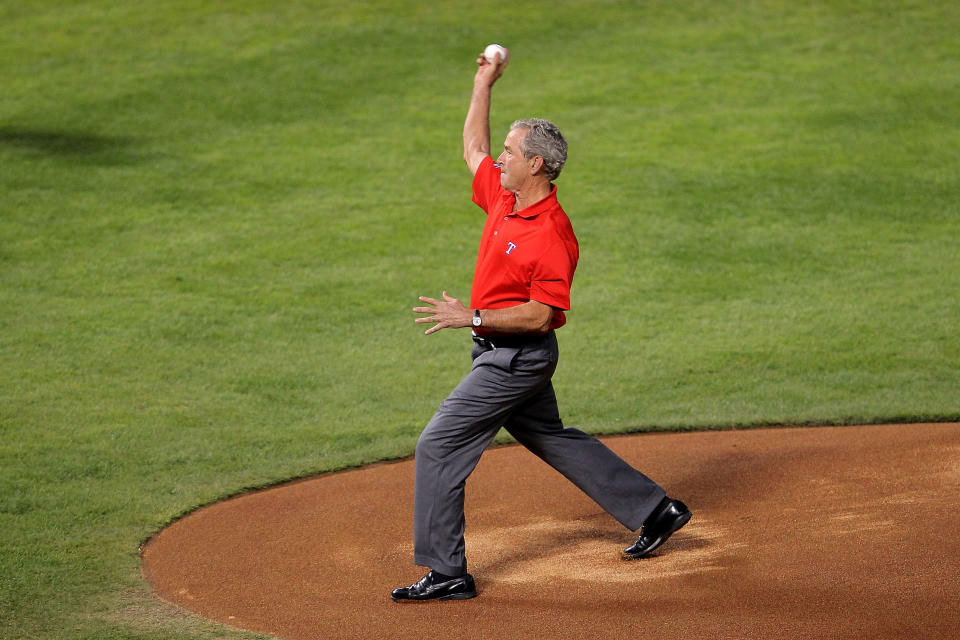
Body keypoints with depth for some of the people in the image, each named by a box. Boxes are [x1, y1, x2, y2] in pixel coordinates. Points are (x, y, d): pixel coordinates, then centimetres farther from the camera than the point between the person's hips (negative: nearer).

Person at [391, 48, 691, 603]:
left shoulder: (552, 235, -23)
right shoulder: (505, 198, 3)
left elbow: (541, 313, -25)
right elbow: (473, 150, 20)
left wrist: (473, 318, -25)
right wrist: (483, 85, 18)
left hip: (518, 357, -10)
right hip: (501, 354, 10)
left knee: (439, 446, -10)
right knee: (552, 439, 21)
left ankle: (446, 573, -6)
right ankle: (655, 510, 30)